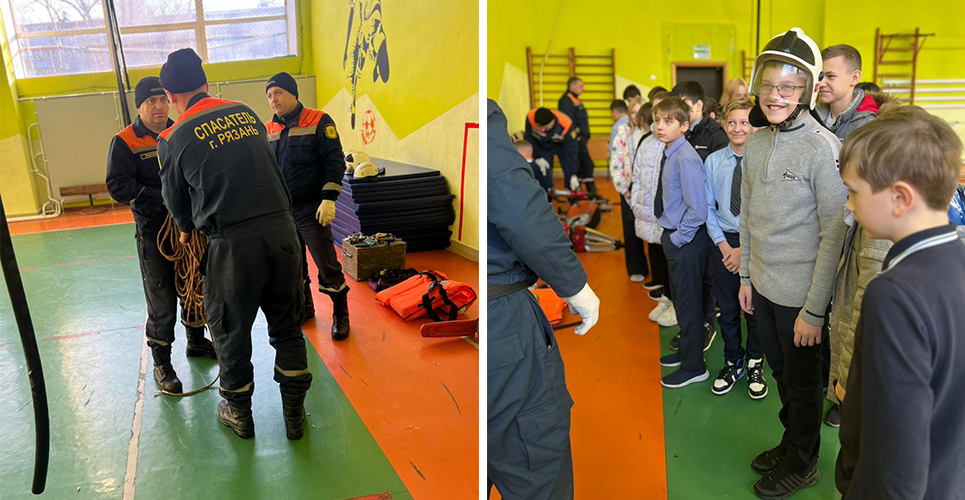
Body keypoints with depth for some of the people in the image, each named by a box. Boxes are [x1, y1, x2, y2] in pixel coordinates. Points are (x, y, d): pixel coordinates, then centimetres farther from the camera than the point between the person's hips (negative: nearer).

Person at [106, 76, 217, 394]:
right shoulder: (125, 141, -6)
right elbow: (118, 186, -13)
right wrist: (163, 199, -23)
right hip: (153, 234, -4)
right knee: (162, 301, -1)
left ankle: (196, 342, 38)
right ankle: (161, 363, 15)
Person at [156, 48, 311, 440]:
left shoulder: (173, 139, -1)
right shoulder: (246, 113, 10)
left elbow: (175, 199, 13)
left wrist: (187, 230, 35)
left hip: (232, 243, -3)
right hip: (282, 228, 4)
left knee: (231, 330, 17)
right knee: (287, 326, 17)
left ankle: (239, 413, 35)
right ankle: (294, 414, 28)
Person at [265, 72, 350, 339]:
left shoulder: (319, 122, -7)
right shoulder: (268, 129, 9)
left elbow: (334, 162, -10)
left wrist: (329, 199, -17)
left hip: (312, 210, -5)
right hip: (280, 210, 5)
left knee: (327, 265, -2)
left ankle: (340, 314, 13)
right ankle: (304, 307, 33)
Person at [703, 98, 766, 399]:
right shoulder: (713, 162, 1)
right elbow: (709, 208, 4)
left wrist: (746, 248, -12)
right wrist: (723, 244, -6)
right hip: (724, 241, 3)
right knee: (727, 307, 12)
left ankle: (755, 365, 32)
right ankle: (733, 363, 32)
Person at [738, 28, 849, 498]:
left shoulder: (823, 148, -17)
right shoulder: (755, 144, 2)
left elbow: (834, 234, -16)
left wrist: (815, 309, -16)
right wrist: (746, 276, 11)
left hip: (800, 292, -5)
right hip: (762, 285, 5)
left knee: (801, 382, 12)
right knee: (780, 372, 21)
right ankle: (790, 442, 43)